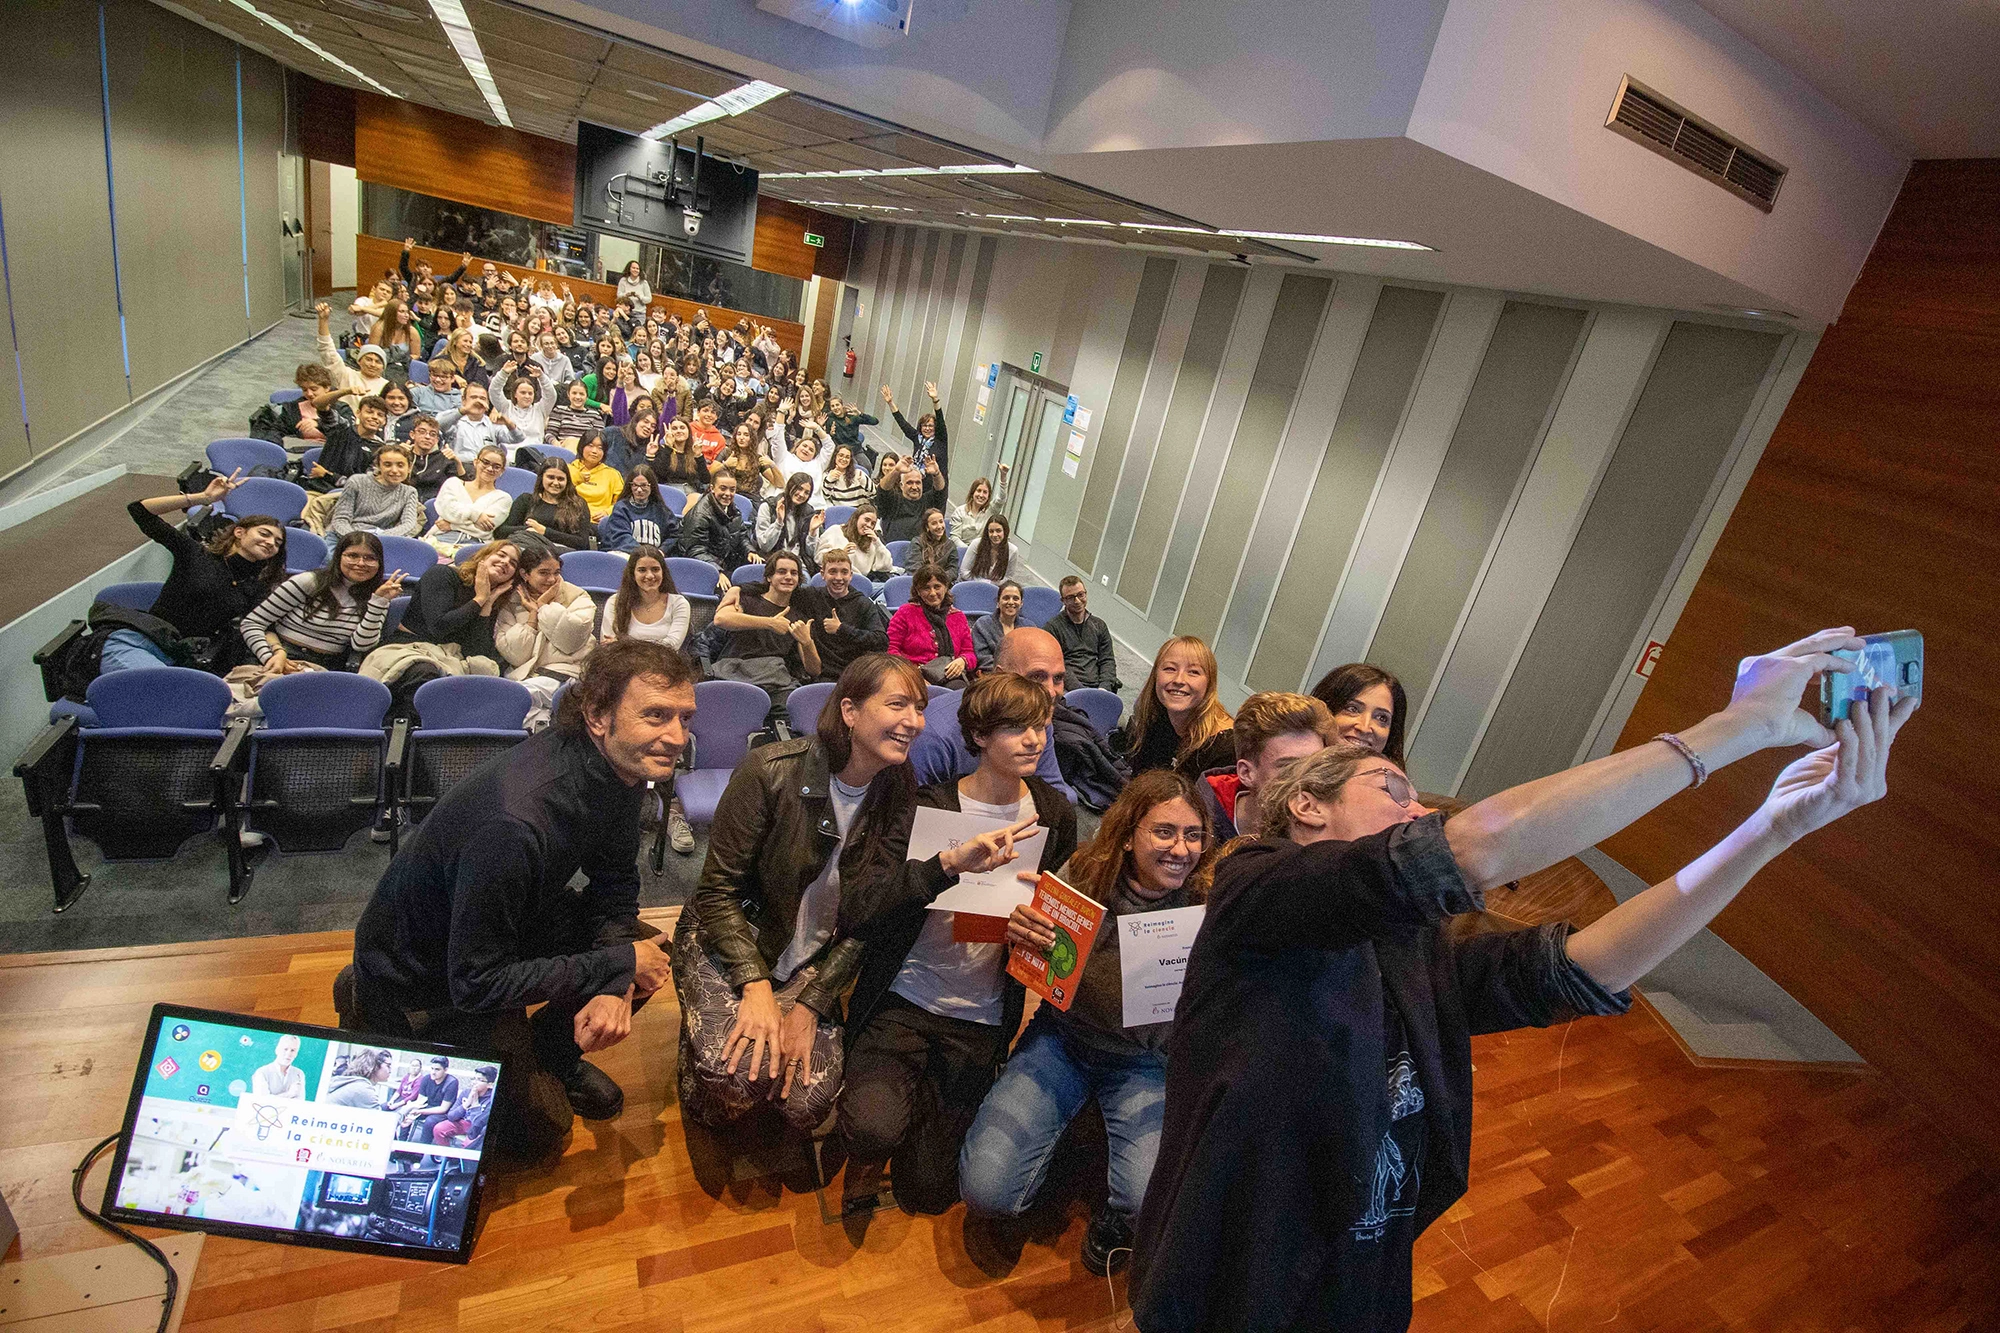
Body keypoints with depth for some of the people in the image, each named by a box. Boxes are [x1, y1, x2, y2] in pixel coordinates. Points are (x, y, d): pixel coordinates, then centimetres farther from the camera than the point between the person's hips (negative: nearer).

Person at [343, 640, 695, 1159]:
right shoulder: (513, 825, -40)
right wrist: (617, 965, -25)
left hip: (512, 926, 7)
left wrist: (613, 985, -17)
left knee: (648, 953, -8)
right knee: (538, 1127, 3)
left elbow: (614, 881, -2)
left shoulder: (619, 765, -16)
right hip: (419, 976, -6)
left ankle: (550, 1053, 15)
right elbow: (477, 982, -30)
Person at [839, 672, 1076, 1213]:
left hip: (981, 1020, 3)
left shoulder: (1056, 815, -1)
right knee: (877, 1129, -26)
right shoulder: (929, 805, -13)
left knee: (928, 1189, 2)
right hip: (903, 999, -2)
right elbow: (855, 907, -25)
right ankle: (862, 1151, 12)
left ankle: (922, 1097, 33)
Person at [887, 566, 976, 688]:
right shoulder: (906, 612, 10)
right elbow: (891, 649, 3)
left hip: (951, 676, 2)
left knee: (958, 687, -35)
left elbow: (969, 653, 19)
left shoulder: (958, 616, 20)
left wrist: (962, 661, -6)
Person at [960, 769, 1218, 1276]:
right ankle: (1066, 1153, 18)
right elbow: (1028, 967, 1)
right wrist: (1019, 934, -23)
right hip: (1062, 1039, 1)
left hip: (1143, 1064, 0)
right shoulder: (1084, 873, -14)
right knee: (985, 1190, -15)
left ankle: (1113, 1216, 13)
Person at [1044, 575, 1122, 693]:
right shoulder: (1052, 627, 4)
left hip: (1098, 688, 3)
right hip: (1068, 691, -3)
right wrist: (1082, 691, -16)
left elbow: (1107, 661, 13)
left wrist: (1104, 688, -7)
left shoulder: (1099, 625, 19)